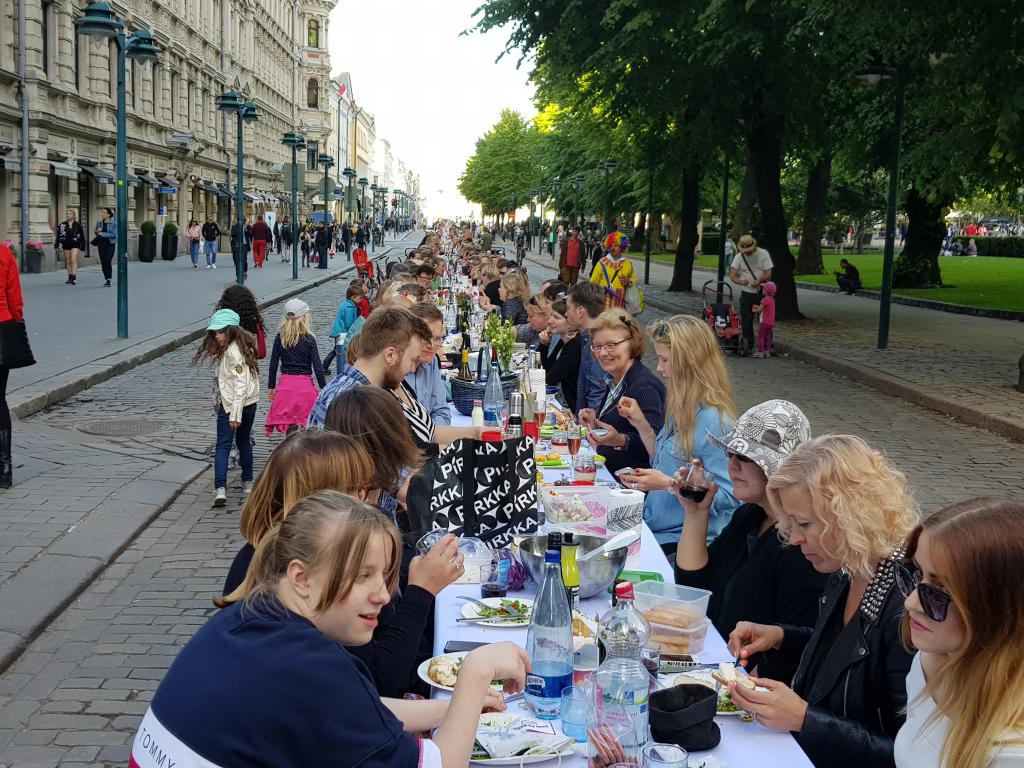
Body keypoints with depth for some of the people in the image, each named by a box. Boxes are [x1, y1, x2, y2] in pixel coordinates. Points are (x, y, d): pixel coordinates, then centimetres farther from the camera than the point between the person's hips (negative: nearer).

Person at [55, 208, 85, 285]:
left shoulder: (78, 225, 1)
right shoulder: (62, 225, 4)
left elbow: (82, 237, 4)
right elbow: (59, 235, 0)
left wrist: (82, 247, 3)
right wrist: (59, 244, -11)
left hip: (75, 245, -3)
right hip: (66, 245, 3)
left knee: (73, 260, -15)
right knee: (68, 262, 8)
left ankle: (73, 277, -21)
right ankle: (69, 278, 15)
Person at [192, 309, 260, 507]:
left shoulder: (233, 351, -17)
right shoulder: (243, 346, 12)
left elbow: (240, 383, -23)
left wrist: (235, 414, -25)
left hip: (232, 403, -9)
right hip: (250, 402, 9)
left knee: (223, 446, -9)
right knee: (243, 441, 21)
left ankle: (220, 489, -18)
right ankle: (248, 482, 32)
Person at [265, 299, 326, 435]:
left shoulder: (280, 337, 1)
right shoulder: (309, 339, -7)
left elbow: (273, 364, 4)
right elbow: (317, 367, -8)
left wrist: (271, 387, 14)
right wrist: (324, 389, 1)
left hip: (285, 384, 3)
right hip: (305, 385, -3)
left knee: (290, 428, 9)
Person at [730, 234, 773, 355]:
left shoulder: (763, 254, -6)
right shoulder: (738, 257, 0)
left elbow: (768, 274, -10)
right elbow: (732, 275, -7)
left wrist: (760, 280, -32)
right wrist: (740, 281, -30)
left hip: (762, 292, -2)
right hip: (746, 293, 2)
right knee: (746, 321, 1)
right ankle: (747, 345, 9)